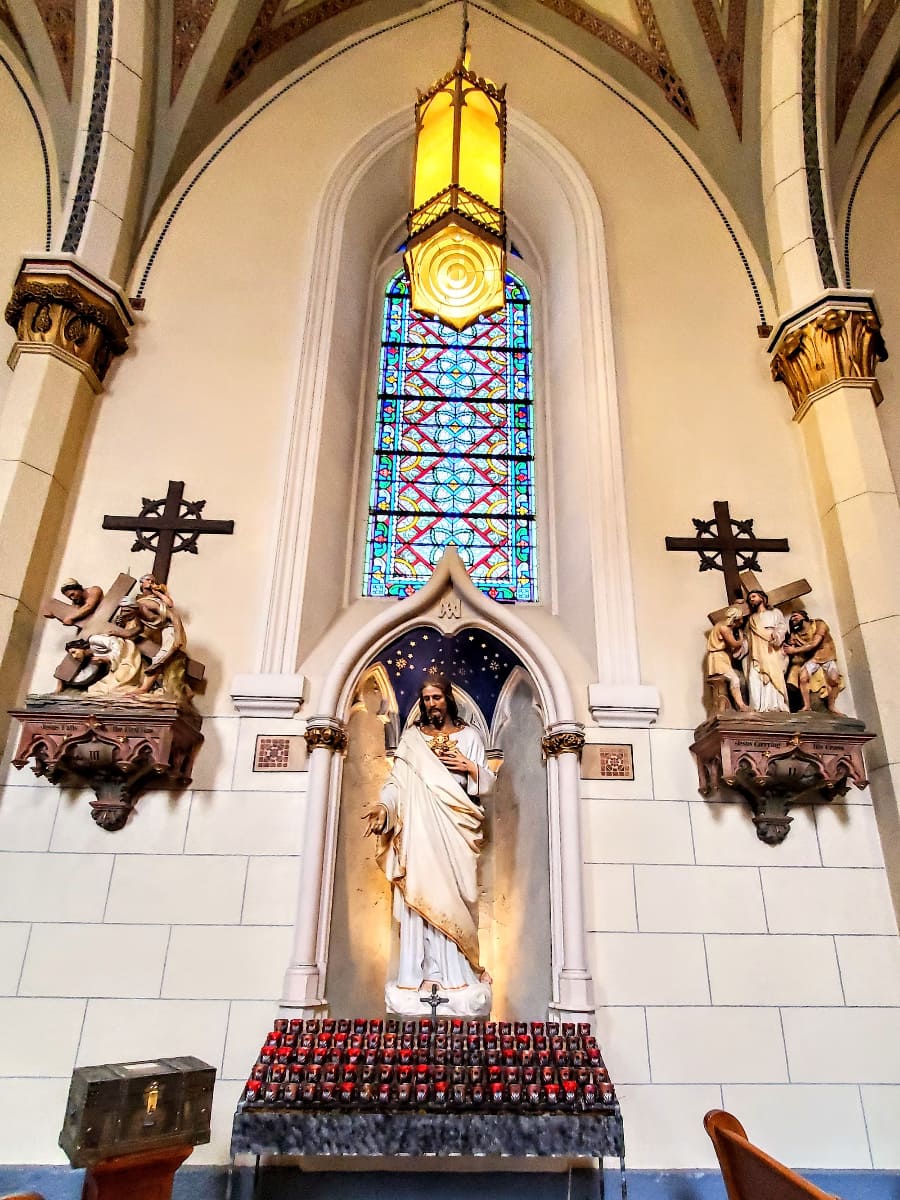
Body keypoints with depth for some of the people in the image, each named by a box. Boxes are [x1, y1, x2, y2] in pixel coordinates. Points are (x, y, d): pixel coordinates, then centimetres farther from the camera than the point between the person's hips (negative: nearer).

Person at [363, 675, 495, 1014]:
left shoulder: (469, 735, 11)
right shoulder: (411, 737, 13)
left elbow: (488, 785, 10)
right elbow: (397, 781, 3)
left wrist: (472, 768, -8)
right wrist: (382, 807, -13)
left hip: (454, 831, 0)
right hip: (420, 827, 1)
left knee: (452, 896, -4)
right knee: (420, 894, -5)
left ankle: (455, 975, 2)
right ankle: (419, 975, -1)